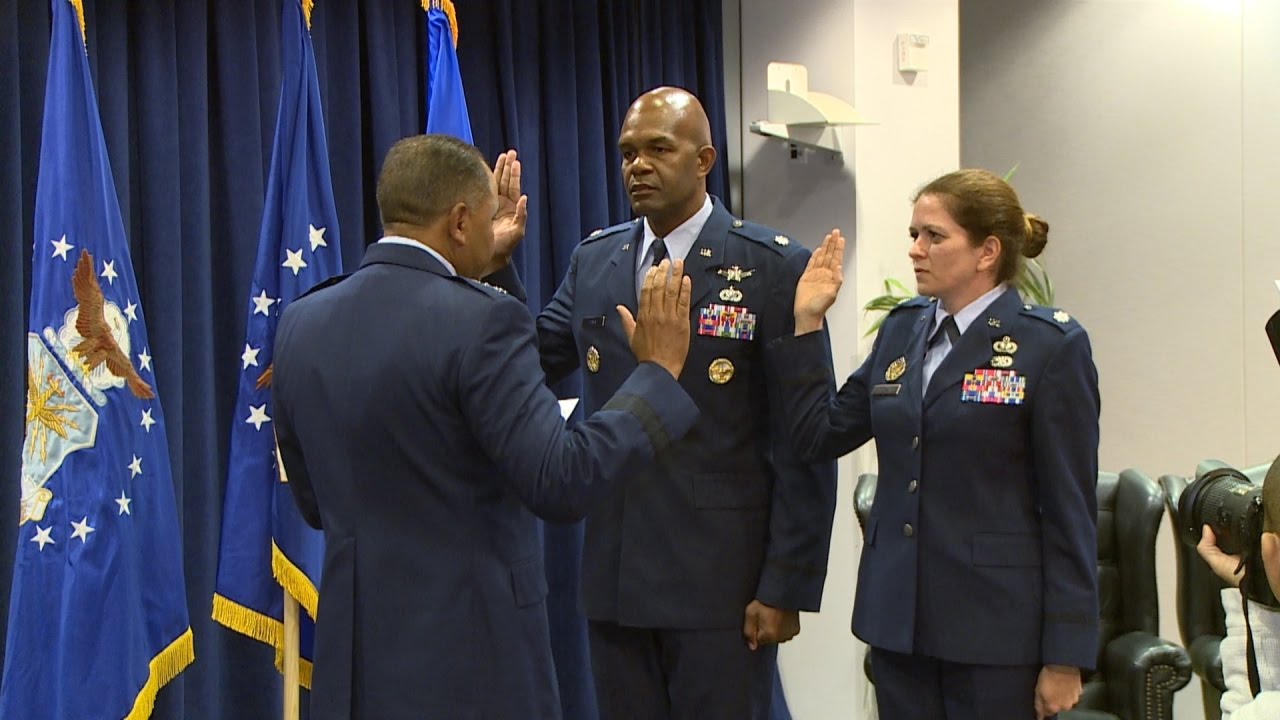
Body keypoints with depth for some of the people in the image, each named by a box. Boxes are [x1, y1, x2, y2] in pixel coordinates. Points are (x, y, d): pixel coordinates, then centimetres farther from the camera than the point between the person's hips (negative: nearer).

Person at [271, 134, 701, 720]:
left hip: (354, 648, 6)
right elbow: (561, 484, -19)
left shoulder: (301, 323, 4)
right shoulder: (480, 323, -16)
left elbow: (314, 502, 12)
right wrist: (657, 372, -10)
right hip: (468, 654, -6)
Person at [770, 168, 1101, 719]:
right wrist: (807, 322, 5)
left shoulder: (1051, 346, -7)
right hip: (898, 614, 6)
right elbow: (819, 435, 12)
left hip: (994, 624, -5)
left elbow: (1070, 508, -9)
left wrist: (1066, 656, -10)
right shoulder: (902, 329, 10)